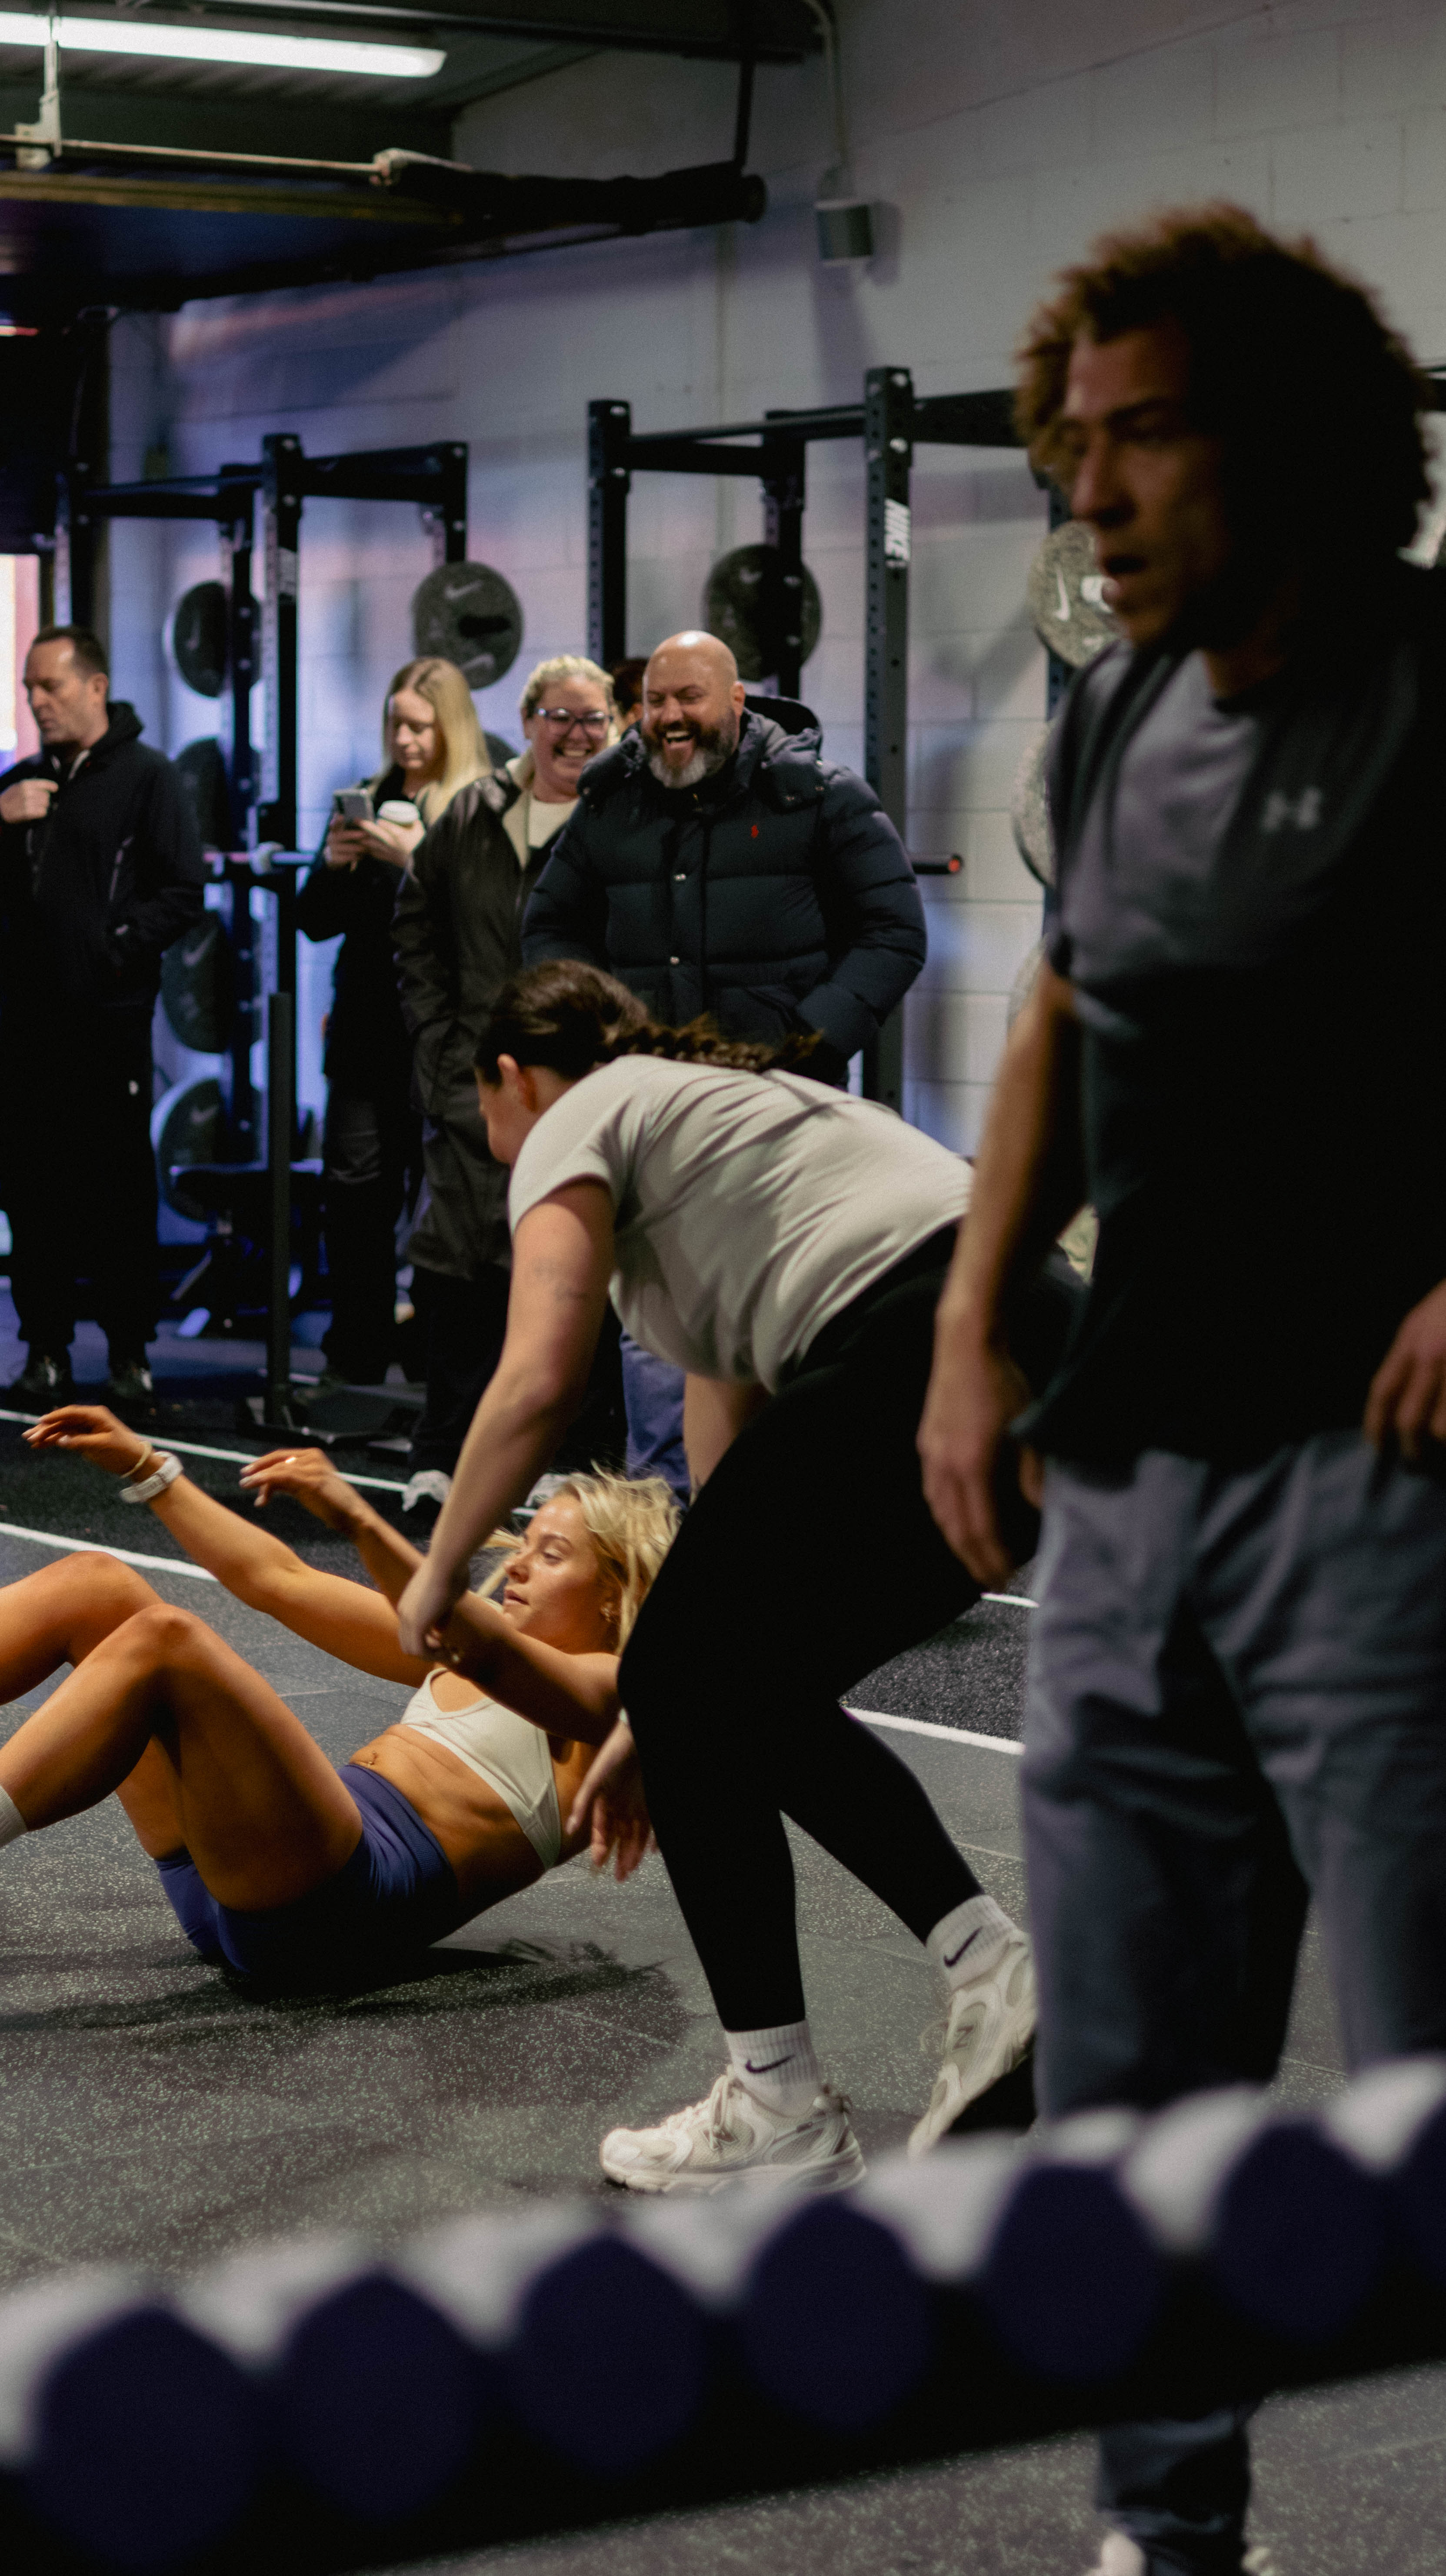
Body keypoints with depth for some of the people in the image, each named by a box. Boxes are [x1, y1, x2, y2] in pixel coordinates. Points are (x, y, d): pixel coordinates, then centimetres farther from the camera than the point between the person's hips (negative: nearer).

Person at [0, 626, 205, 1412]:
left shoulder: (145, 777, -1)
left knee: (119, 1189, -1)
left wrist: (119, 947, -13)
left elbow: (184, 892, -6)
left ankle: (130, 1352, 6)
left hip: (109, 1019, -5)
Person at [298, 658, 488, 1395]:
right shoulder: (370, 801, 14)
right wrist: (332, 864, -2)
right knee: (355, 1188, 2)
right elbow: (317, 923, 17)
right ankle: (355, 1357, 9)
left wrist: (418, 859, -21)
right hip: (367, 1030, 5)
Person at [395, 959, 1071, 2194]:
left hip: (911, 1367, -9)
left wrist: (438, 1574, 9)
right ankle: (994, 1965, 11)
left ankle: (782, 2109, 13)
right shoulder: (722, 1101, 34)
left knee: (687, 1692, 10)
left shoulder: (576, 1123, 11)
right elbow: (732, 1446, 34)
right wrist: (670, 1705, 38)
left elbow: (538, 1385, -7)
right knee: (749, 1703, 22)